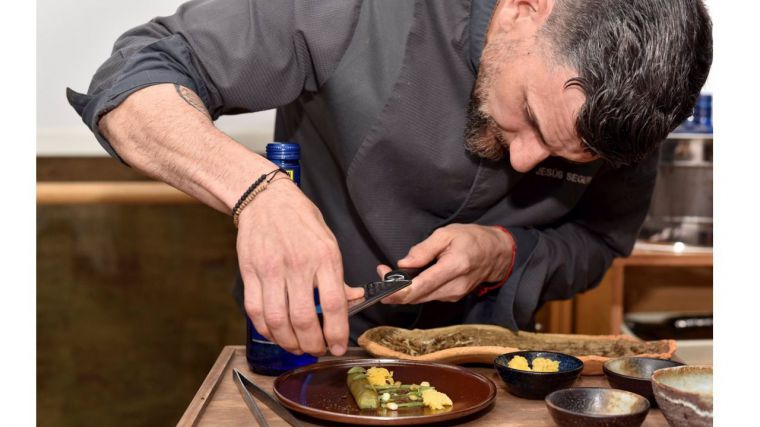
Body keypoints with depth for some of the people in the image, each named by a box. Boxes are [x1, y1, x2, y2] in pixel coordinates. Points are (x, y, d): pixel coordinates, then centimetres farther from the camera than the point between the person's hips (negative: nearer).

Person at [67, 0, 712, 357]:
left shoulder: (626, 104, -16)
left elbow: (598, 244, 0)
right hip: (306, 350, -2)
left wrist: (505, 256, -22)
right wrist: (259, 188, -45)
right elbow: (128, 81, -26)